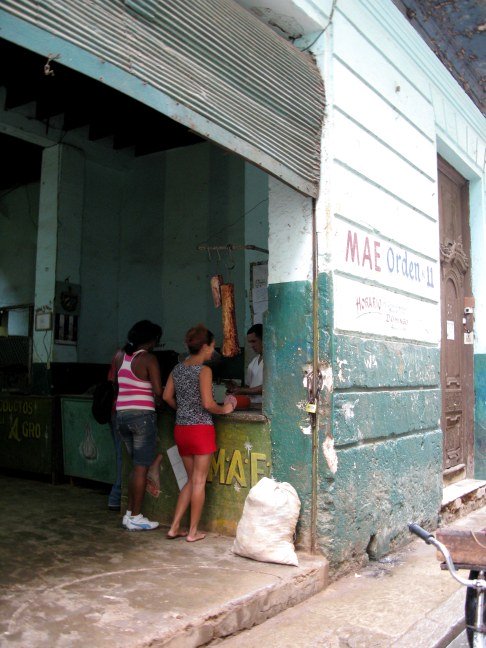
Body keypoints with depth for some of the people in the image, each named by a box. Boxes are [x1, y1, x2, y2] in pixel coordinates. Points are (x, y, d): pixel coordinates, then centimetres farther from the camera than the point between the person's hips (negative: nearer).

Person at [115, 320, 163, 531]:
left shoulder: (121, 357, 9)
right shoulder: (149, 359, -10)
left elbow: (116, 384, 12)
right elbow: (158, 391, -14)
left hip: (122, 415, 7)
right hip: (142, 415, -7)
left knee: (136, 465, 18)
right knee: (141, 467, 2)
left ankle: (129, 513, 21)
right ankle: (135, 518, 7)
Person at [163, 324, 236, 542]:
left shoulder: (178, 368, 8)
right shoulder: (204, 370, -12)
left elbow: (167, 396, 9)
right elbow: (207, 404, -18)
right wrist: (224, 409, -1)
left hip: (180, 428, 7)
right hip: (201, 428, -7)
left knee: (192, 479, 18)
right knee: (199, 481, 5)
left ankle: (174, 527, 17)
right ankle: (193, 532, 13)